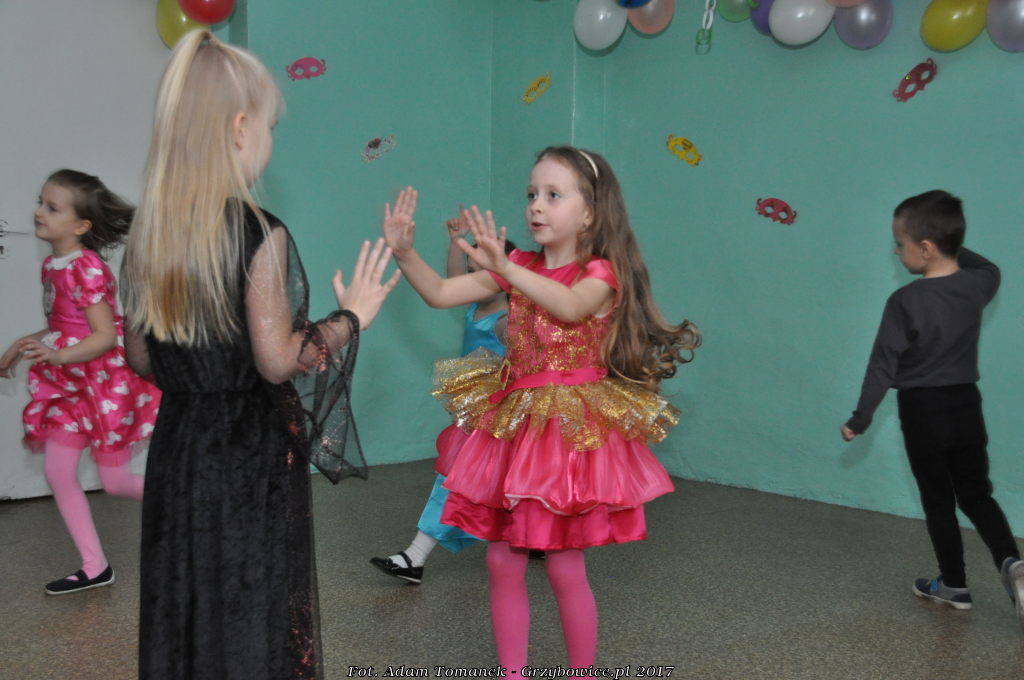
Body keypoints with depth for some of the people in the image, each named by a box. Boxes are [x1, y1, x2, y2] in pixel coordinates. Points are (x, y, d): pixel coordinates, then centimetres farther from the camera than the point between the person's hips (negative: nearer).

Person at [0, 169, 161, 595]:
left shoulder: (86, 268, -19)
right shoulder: (52, 266, 7)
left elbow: (105, 336, -23)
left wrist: (58, 356, -35)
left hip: (105, 386, -9)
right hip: (69, 386, 9)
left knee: (115, 482, 1)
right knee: (57, 473, 6)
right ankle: (95, 567, 16)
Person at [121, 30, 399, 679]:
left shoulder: (149, 232, 2)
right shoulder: (259, 233, -17)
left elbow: (142, 356, 7)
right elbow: (278, 360, -17)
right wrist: (352, 316, -5)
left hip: (180, 447, 6)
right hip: (253, 455, -6)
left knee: (183, 604, 18)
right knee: (253, 610, 9)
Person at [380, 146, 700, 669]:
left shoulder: (602, 273, -9)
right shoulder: (521, 267, 6)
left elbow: (571, 306, -33)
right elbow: (440, 294, 3)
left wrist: (504, 267, -45)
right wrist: (404, 252, -14)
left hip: (573, 430, -5)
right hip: (514, 426, 5)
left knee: (565, 568, 3)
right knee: (502, 562, 8)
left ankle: (583, 672, 25)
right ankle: (512, 672, 25)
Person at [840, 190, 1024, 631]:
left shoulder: (905, 301, -20)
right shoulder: (976, 286, -4)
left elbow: (883, 366, -16)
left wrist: (860, 419, -8)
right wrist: (955, 249, 19)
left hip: (923, 411, -5)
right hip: (966, 405, 5)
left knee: (938, 502, 9)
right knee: (976, 495, 15)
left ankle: (955, 585, 21)